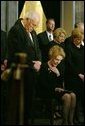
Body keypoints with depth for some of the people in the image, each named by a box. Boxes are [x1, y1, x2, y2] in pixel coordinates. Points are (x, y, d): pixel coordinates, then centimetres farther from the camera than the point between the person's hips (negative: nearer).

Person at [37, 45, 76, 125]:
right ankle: (65, 122, -18)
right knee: (67, 96, -27)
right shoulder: (44, 67, -6)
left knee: (73, 95, -17)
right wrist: (55, 88, -15)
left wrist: (58, 74, -6)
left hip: (57, 89, 7)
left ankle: (70, 121, -18)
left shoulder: (57, 68, 14)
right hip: (46, 91, -7)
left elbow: (59, 83, 11)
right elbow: (43, 83, -11)